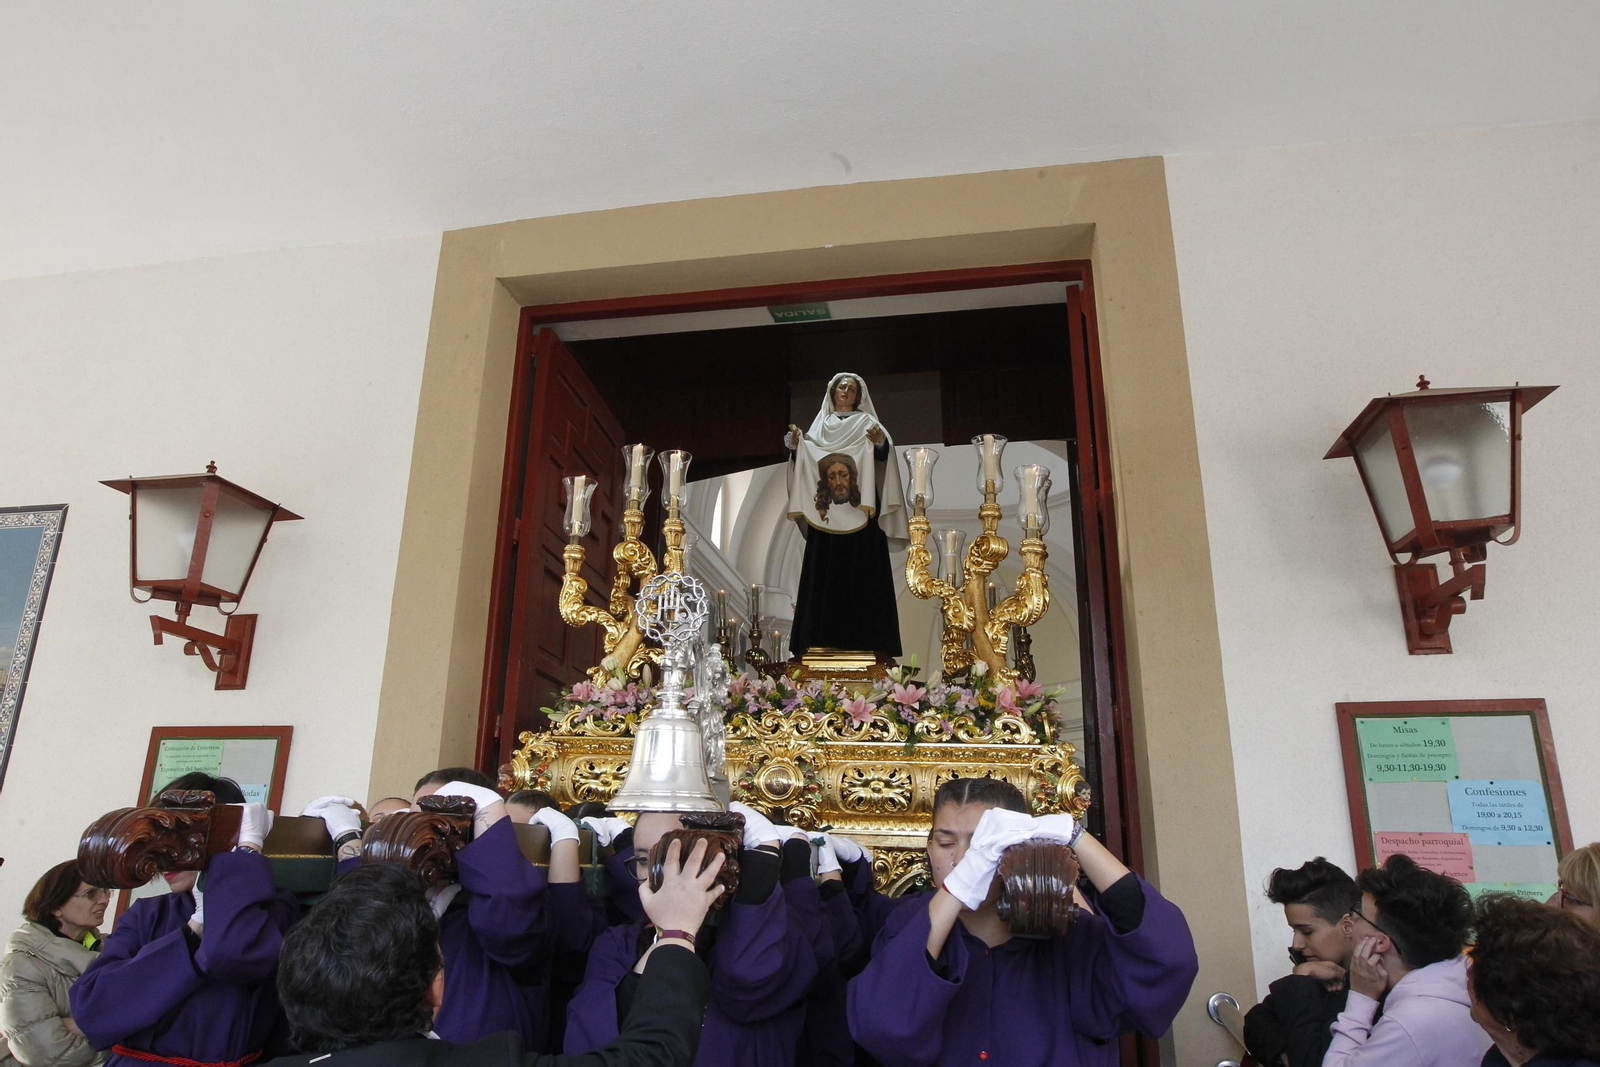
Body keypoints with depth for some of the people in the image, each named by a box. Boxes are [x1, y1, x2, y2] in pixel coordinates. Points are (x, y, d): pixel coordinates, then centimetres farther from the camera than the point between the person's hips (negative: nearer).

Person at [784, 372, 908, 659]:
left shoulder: (866, 422, 9)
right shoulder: (819, 425, 19)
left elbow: (883, 455, -6)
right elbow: (807, 462, 14)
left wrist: (881, 443, -27)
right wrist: (796, 447, -4)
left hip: (858, 513, -3)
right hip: (825, 514, 4)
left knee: (860, 575, -7)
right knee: (825, 575, 0)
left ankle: (865, 641, -9)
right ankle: (823, 641, 1)